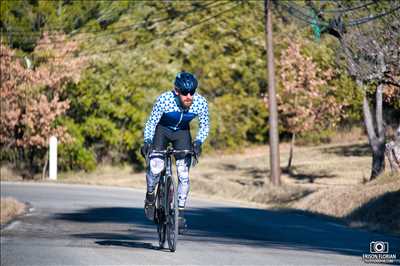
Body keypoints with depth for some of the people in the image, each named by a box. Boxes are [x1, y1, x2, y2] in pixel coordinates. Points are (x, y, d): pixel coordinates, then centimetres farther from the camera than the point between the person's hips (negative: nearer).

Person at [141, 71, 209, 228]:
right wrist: (147, 142, -35)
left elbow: (204, 126, -11)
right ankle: (150, 196, 9)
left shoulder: (201, 103, -27)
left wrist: (198, 142, -28)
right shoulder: (164, 100, -33)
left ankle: (180, 212, 3)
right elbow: (151, 123, -20)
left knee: (183, 173, -10)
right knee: (155, 166, -20)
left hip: (182, 133, 2)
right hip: (162, 129, -2)